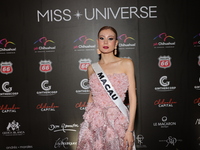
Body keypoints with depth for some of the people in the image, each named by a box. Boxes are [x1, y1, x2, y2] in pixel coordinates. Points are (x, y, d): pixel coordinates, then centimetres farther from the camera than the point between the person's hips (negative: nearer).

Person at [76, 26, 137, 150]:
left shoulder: (126, 64, -2)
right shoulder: (92, 68, 6)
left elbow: (132, 97, -4)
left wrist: (130, 129, -10)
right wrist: (87, 120, 13)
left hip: (117, 121, -2)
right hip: (94, 121, 2)